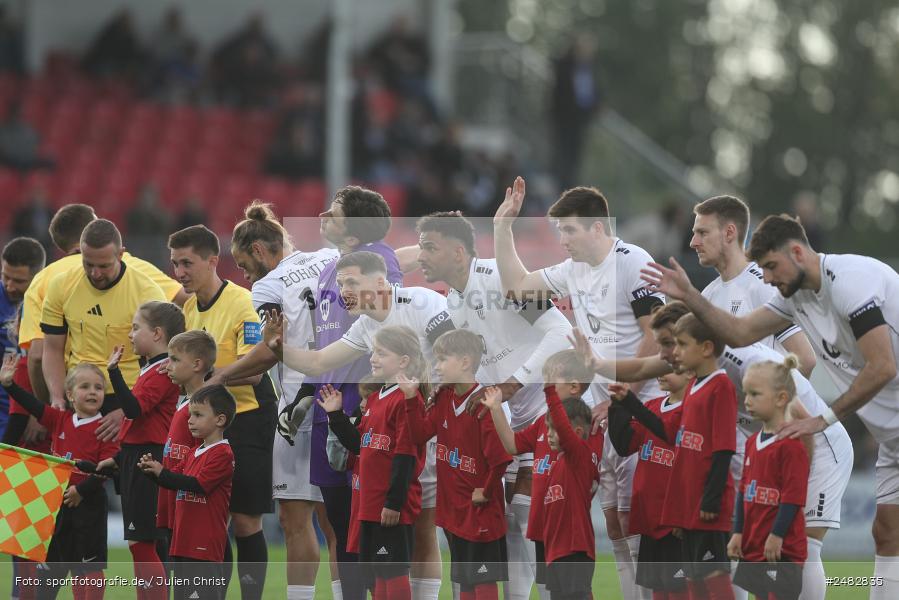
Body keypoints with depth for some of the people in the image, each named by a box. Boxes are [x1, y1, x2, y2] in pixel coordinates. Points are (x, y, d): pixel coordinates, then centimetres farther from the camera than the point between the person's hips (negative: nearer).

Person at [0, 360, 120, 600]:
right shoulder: (60, 420, 5)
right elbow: (33, 406, 3)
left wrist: (82, 490, -22)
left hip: (87, 501, -6)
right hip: (58, 499, 6)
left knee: (89, 565, 1)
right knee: (51, 561, 15)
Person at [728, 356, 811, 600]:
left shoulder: (791, 445, -14)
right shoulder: (753, 443, 12)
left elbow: (793, 498, -16)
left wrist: (776, 536, -17)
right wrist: (738, 533, 10)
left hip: (782, 552, -9)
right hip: (753, 548, 9)